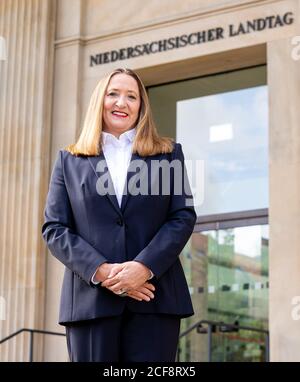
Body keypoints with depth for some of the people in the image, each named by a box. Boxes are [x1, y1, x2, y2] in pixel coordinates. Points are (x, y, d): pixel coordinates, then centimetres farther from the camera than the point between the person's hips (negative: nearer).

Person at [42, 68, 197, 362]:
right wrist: (101, 271, -9)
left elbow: (184, 216, 5)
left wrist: (144, 267, -11)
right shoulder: (69, 160, 16)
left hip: (154, 297, 0)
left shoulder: (169, 154, 16)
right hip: (91, 299, 1)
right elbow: (54, 229, 7)